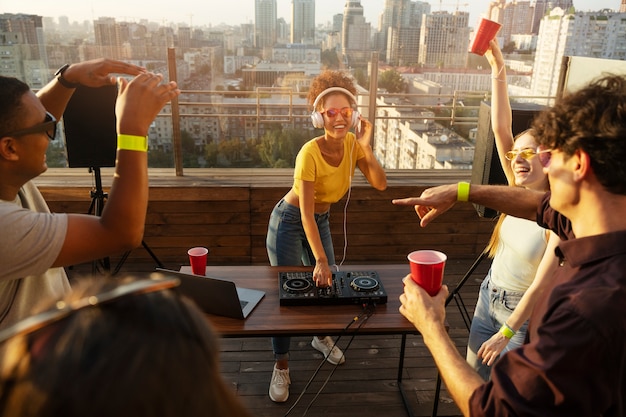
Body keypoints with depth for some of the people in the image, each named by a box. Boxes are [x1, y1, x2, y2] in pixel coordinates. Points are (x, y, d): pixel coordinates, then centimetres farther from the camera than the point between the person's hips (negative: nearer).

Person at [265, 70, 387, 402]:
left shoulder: (353, 144, -11)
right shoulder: (310, 153, -29)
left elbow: (380, 183, -19)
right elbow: (305, 212, -28)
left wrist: (365, 146, -30)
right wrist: (320, 259, -31)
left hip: (320, 220, 6)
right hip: (289, 221, -5)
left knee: (325, 283, 10)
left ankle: (321, 337, 40)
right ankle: (281, 365, 14)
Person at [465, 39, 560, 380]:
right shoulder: (518, 193, -7)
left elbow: (540, 286, -21)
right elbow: (500, 128, -15)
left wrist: (506, 333, -18)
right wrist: (498, 70, -21)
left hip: (523, 313, -6)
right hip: (489, 297, 6)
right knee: (474, 375, 19)